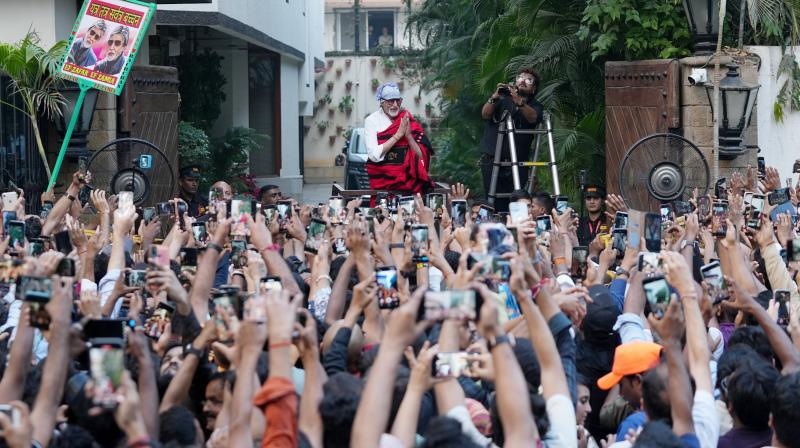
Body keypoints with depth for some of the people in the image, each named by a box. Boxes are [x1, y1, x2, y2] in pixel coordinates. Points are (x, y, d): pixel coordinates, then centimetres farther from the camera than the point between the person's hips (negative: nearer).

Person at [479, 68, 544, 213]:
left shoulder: (535, 106, 12)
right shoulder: (502, 100, 13)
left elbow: (533, 118, -12)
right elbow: (485, 114, -3)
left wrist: (518, 101, -30)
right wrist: (494, 98, -23)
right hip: (492, 160, 0)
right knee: (495, 203, -8)